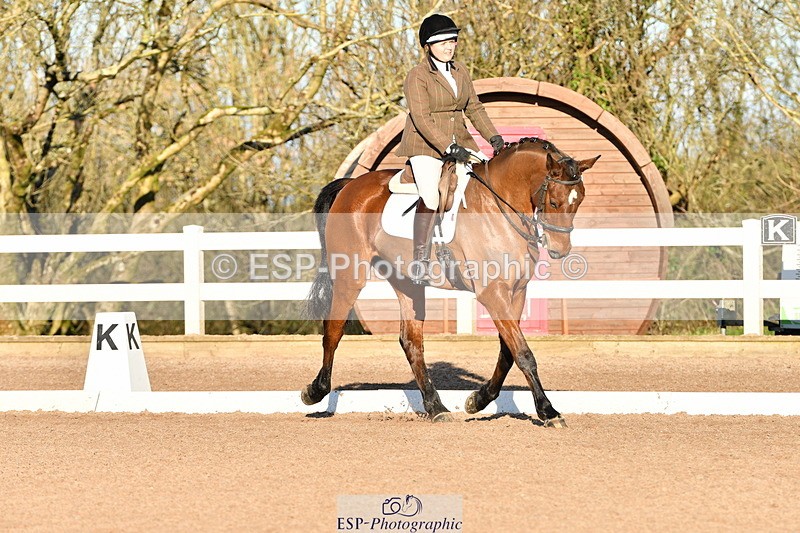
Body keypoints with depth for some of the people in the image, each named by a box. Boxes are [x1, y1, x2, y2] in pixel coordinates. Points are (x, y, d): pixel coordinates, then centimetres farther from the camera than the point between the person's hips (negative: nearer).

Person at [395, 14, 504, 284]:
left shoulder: (460, 71, 12)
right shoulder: (417, 76, -10)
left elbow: (474, 107, 18)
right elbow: (421, 118, -18)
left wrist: (493, 136, 4)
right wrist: (448, 148, -26)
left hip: (458, 142, 7)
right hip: (426, 145, -7)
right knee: (431, 196, -24)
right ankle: (419, 266, -21)